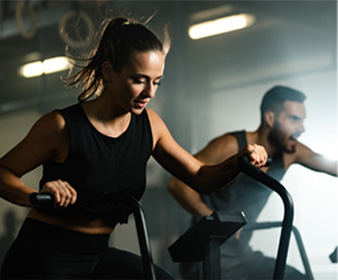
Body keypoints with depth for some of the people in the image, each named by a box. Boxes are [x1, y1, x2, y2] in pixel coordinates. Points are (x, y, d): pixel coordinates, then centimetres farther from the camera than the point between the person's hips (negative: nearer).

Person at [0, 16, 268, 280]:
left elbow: (201, 178, 6)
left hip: (97, 256, 6)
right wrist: (37, 196, -33)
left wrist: (238, 162, -14)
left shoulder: (149, 125, 1)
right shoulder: (63, 126, -16)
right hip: (42, 258, -6)